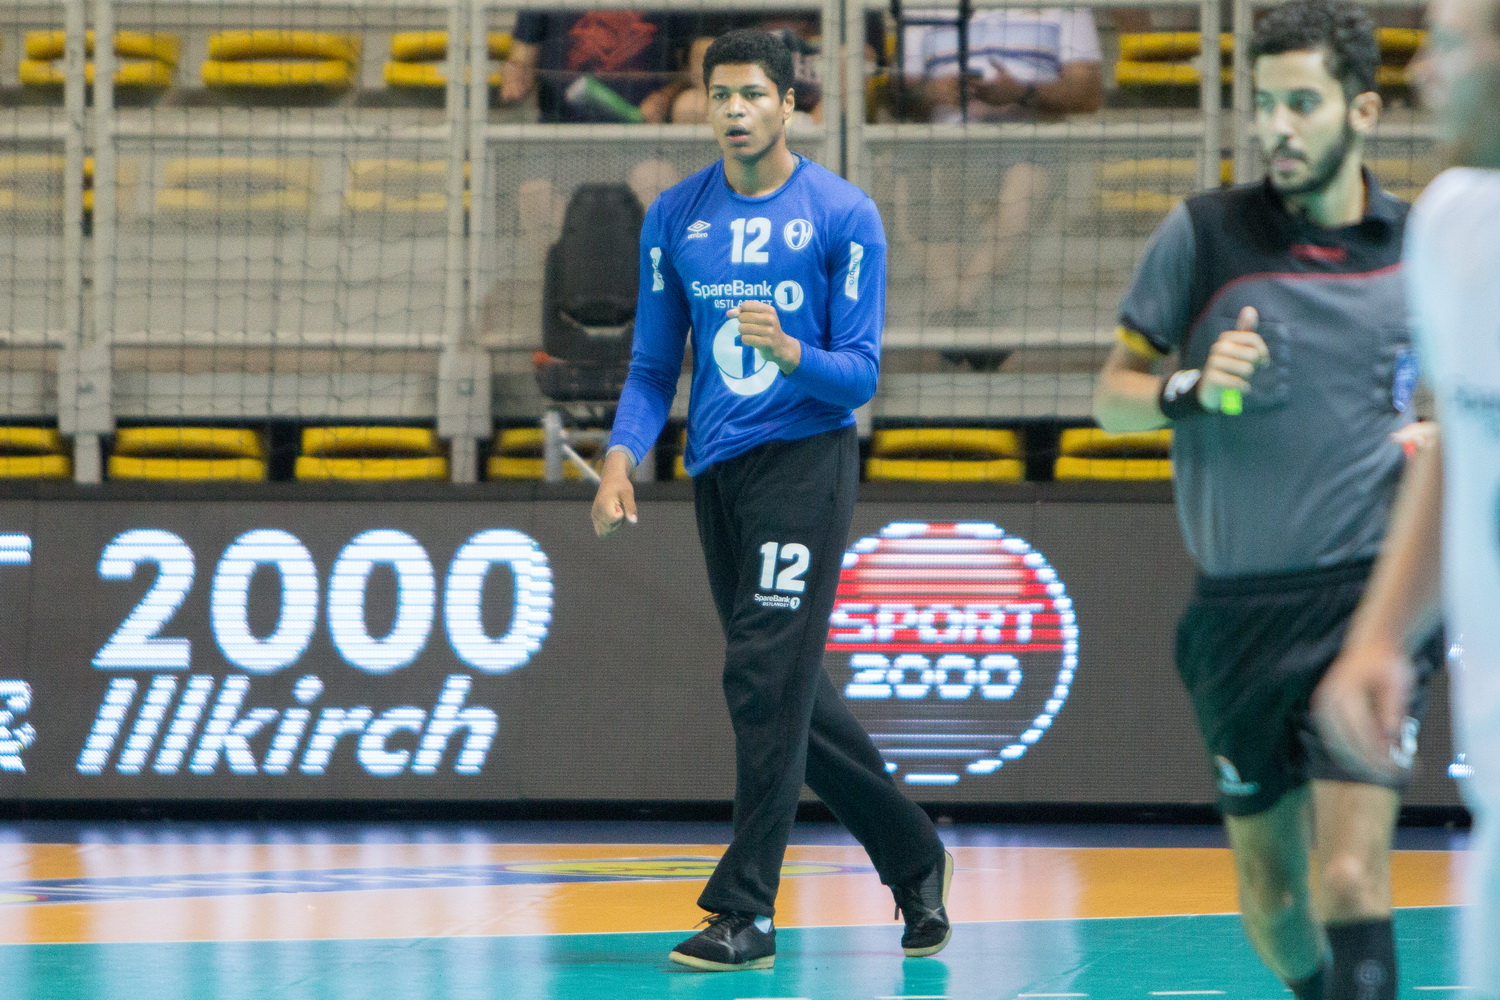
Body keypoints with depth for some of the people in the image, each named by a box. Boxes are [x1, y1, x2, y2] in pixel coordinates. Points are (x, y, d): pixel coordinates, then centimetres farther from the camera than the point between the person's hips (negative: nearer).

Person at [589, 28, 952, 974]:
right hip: (718, 471, 5)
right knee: (791, 692, 10)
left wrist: (788, 354, -27)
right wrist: (623, 455, -6)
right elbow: (654, 365, 11)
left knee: (766, 675, -14)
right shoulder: (675, 218, 7)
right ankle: (914, 859, 26)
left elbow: (859, 374, -7)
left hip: (806, 458, -5)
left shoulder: (844, 215, -6)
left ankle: (747, 912, -11)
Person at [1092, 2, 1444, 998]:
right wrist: (1189, 389, -15)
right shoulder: (1202, 234, -1)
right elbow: (1112, 393, 6)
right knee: (1270, 895, 11)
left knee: (1348, 880, -17)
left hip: (1371, 598, -1)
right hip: (1240, 608, 2)